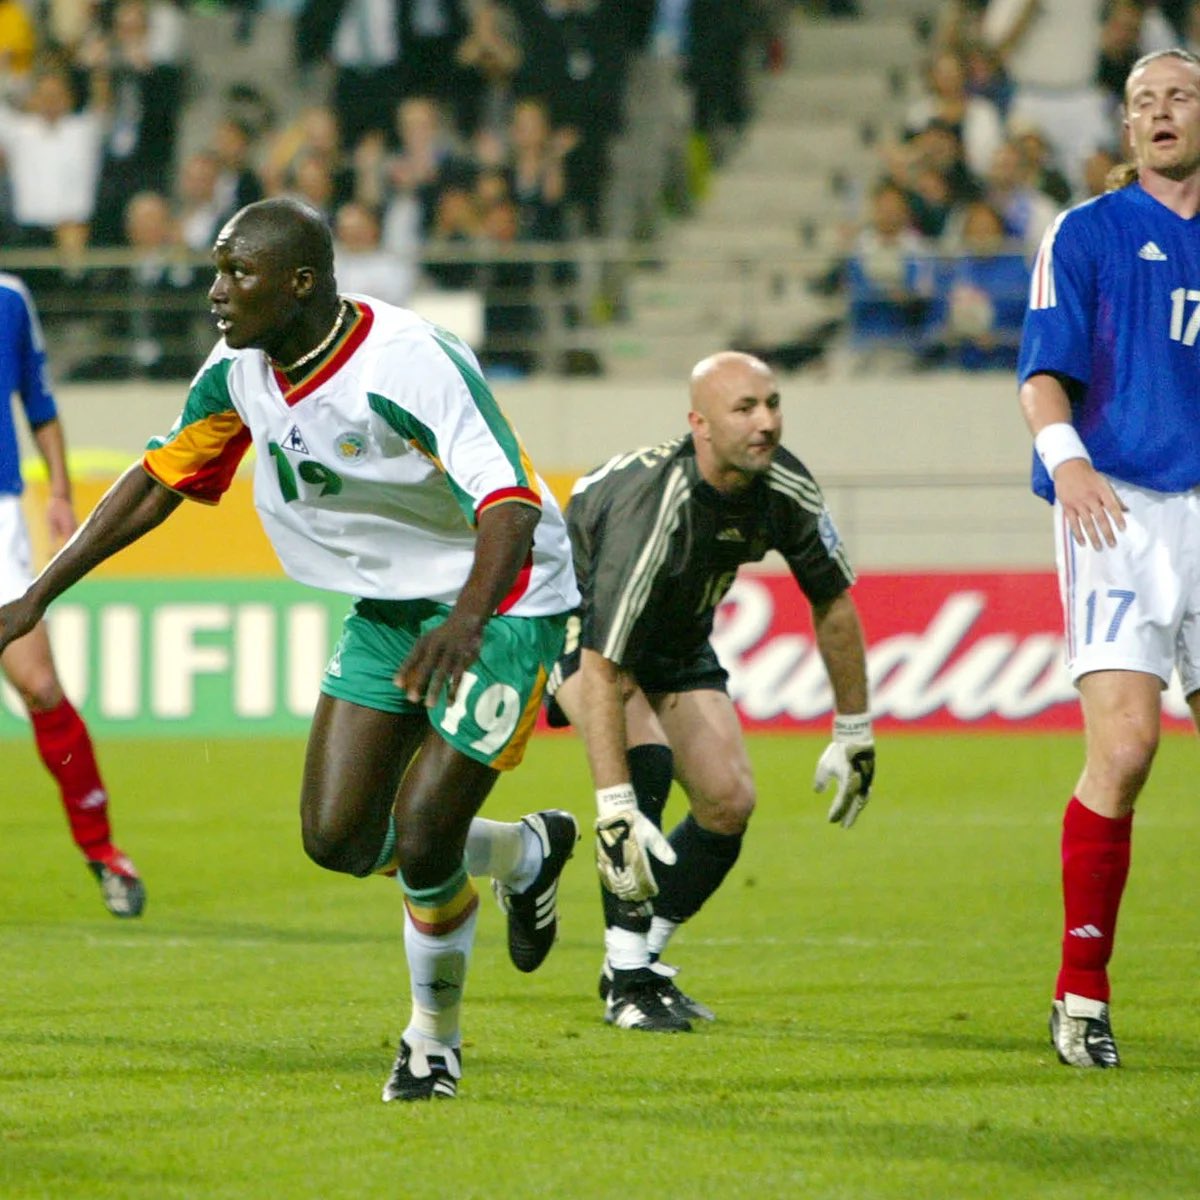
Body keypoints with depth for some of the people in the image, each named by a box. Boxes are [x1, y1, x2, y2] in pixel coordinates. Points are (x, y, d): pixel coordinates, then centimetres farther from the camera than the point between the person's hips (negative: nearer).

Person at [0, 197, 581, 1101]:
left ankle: (434, 1038, 13)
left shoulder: (412, 364, -29)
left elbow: (509, 506, -37)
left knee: (421, 841, -15)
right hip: (384, 608, 7)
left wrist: (468, 618, -56)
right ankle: (524, 852, 25)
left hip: (500, 604, -7)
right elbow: (158, 480, 7)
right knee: (338, 839, -3)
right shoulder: (240, 370, -6)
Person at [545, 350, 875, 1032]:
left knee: (730, 802, -5)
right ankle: (628, 981, -21)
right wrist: (613, 806, -48)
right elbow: (600, 666, -43)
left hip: (678, 635, 7)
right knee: (644, 761, -30)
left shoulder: (786, 489, -21)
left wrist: (854, 734, 0)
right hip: (576, 616, -7)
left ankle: (644, 957, 15)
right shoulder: (652, 510, -41)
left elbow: (833, 602, -3)